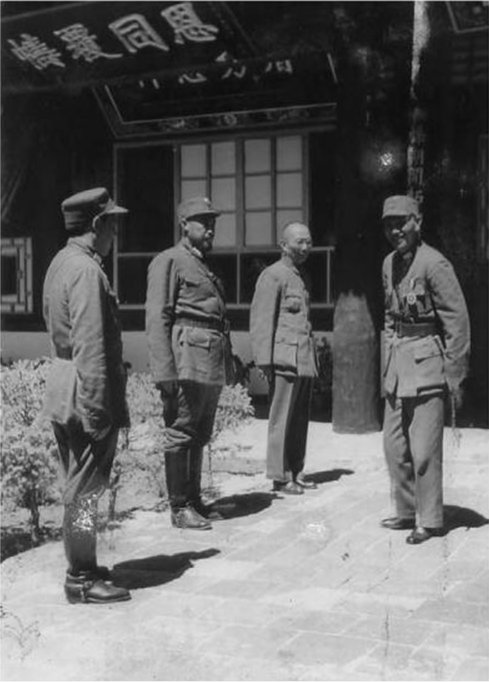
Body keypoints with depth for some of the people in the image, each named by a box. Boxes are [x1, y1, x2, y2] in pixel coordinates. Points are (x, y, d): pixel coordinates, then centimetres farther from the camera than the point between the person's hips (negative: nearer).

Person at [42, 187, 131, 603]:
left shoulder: (61, 262, 13)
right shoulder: (87, 270, -18)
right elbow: (90, 348, -23)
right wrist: (97, 410, -22)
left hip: (63, 392, 10)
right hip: (86, 397, -10)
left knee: (79, 486, 19)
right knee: (86, 490, -1)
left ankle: (82, 567, 31)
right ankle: (82, 581, 9)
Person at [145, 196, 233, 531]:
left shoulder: (206, 267, 23)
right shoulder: (169, 261, -3)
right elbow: (157, 319, -11)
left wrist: (226, 365, 16)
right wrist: (164, 371, -18)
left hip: (214, 365, 8)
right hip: (188, 358, -8)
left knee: (200, 436, 14)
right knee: (180, 434, -3)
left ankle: (194, 499, 22)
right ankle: (180, 508, 4)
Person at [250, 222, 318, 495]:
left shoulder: (303, 277, 19)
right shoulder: (272, 276, -6)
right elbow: (261, 321, -10)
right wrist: (265, 362, -14)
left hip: (306, 361, 8)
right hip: (285, 360, -8)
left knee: (301, 420, 10)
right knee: (282, 420, -3)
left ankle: (296, 472, 18)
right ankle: (280, 477, 3)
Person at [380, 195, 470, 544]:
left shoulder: (434, 263, -16)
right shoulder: (390, 264, 8)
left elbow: (458, 322, -15)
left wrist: (456, 375, -14)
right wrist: (389, 360, 17)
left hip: (427, 361, -8)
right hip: (399, 359, 8)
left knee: (424, 449, -4)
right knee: (395, 445, 12)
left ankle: (430, 521, 9)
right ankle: (407, 511, 26)